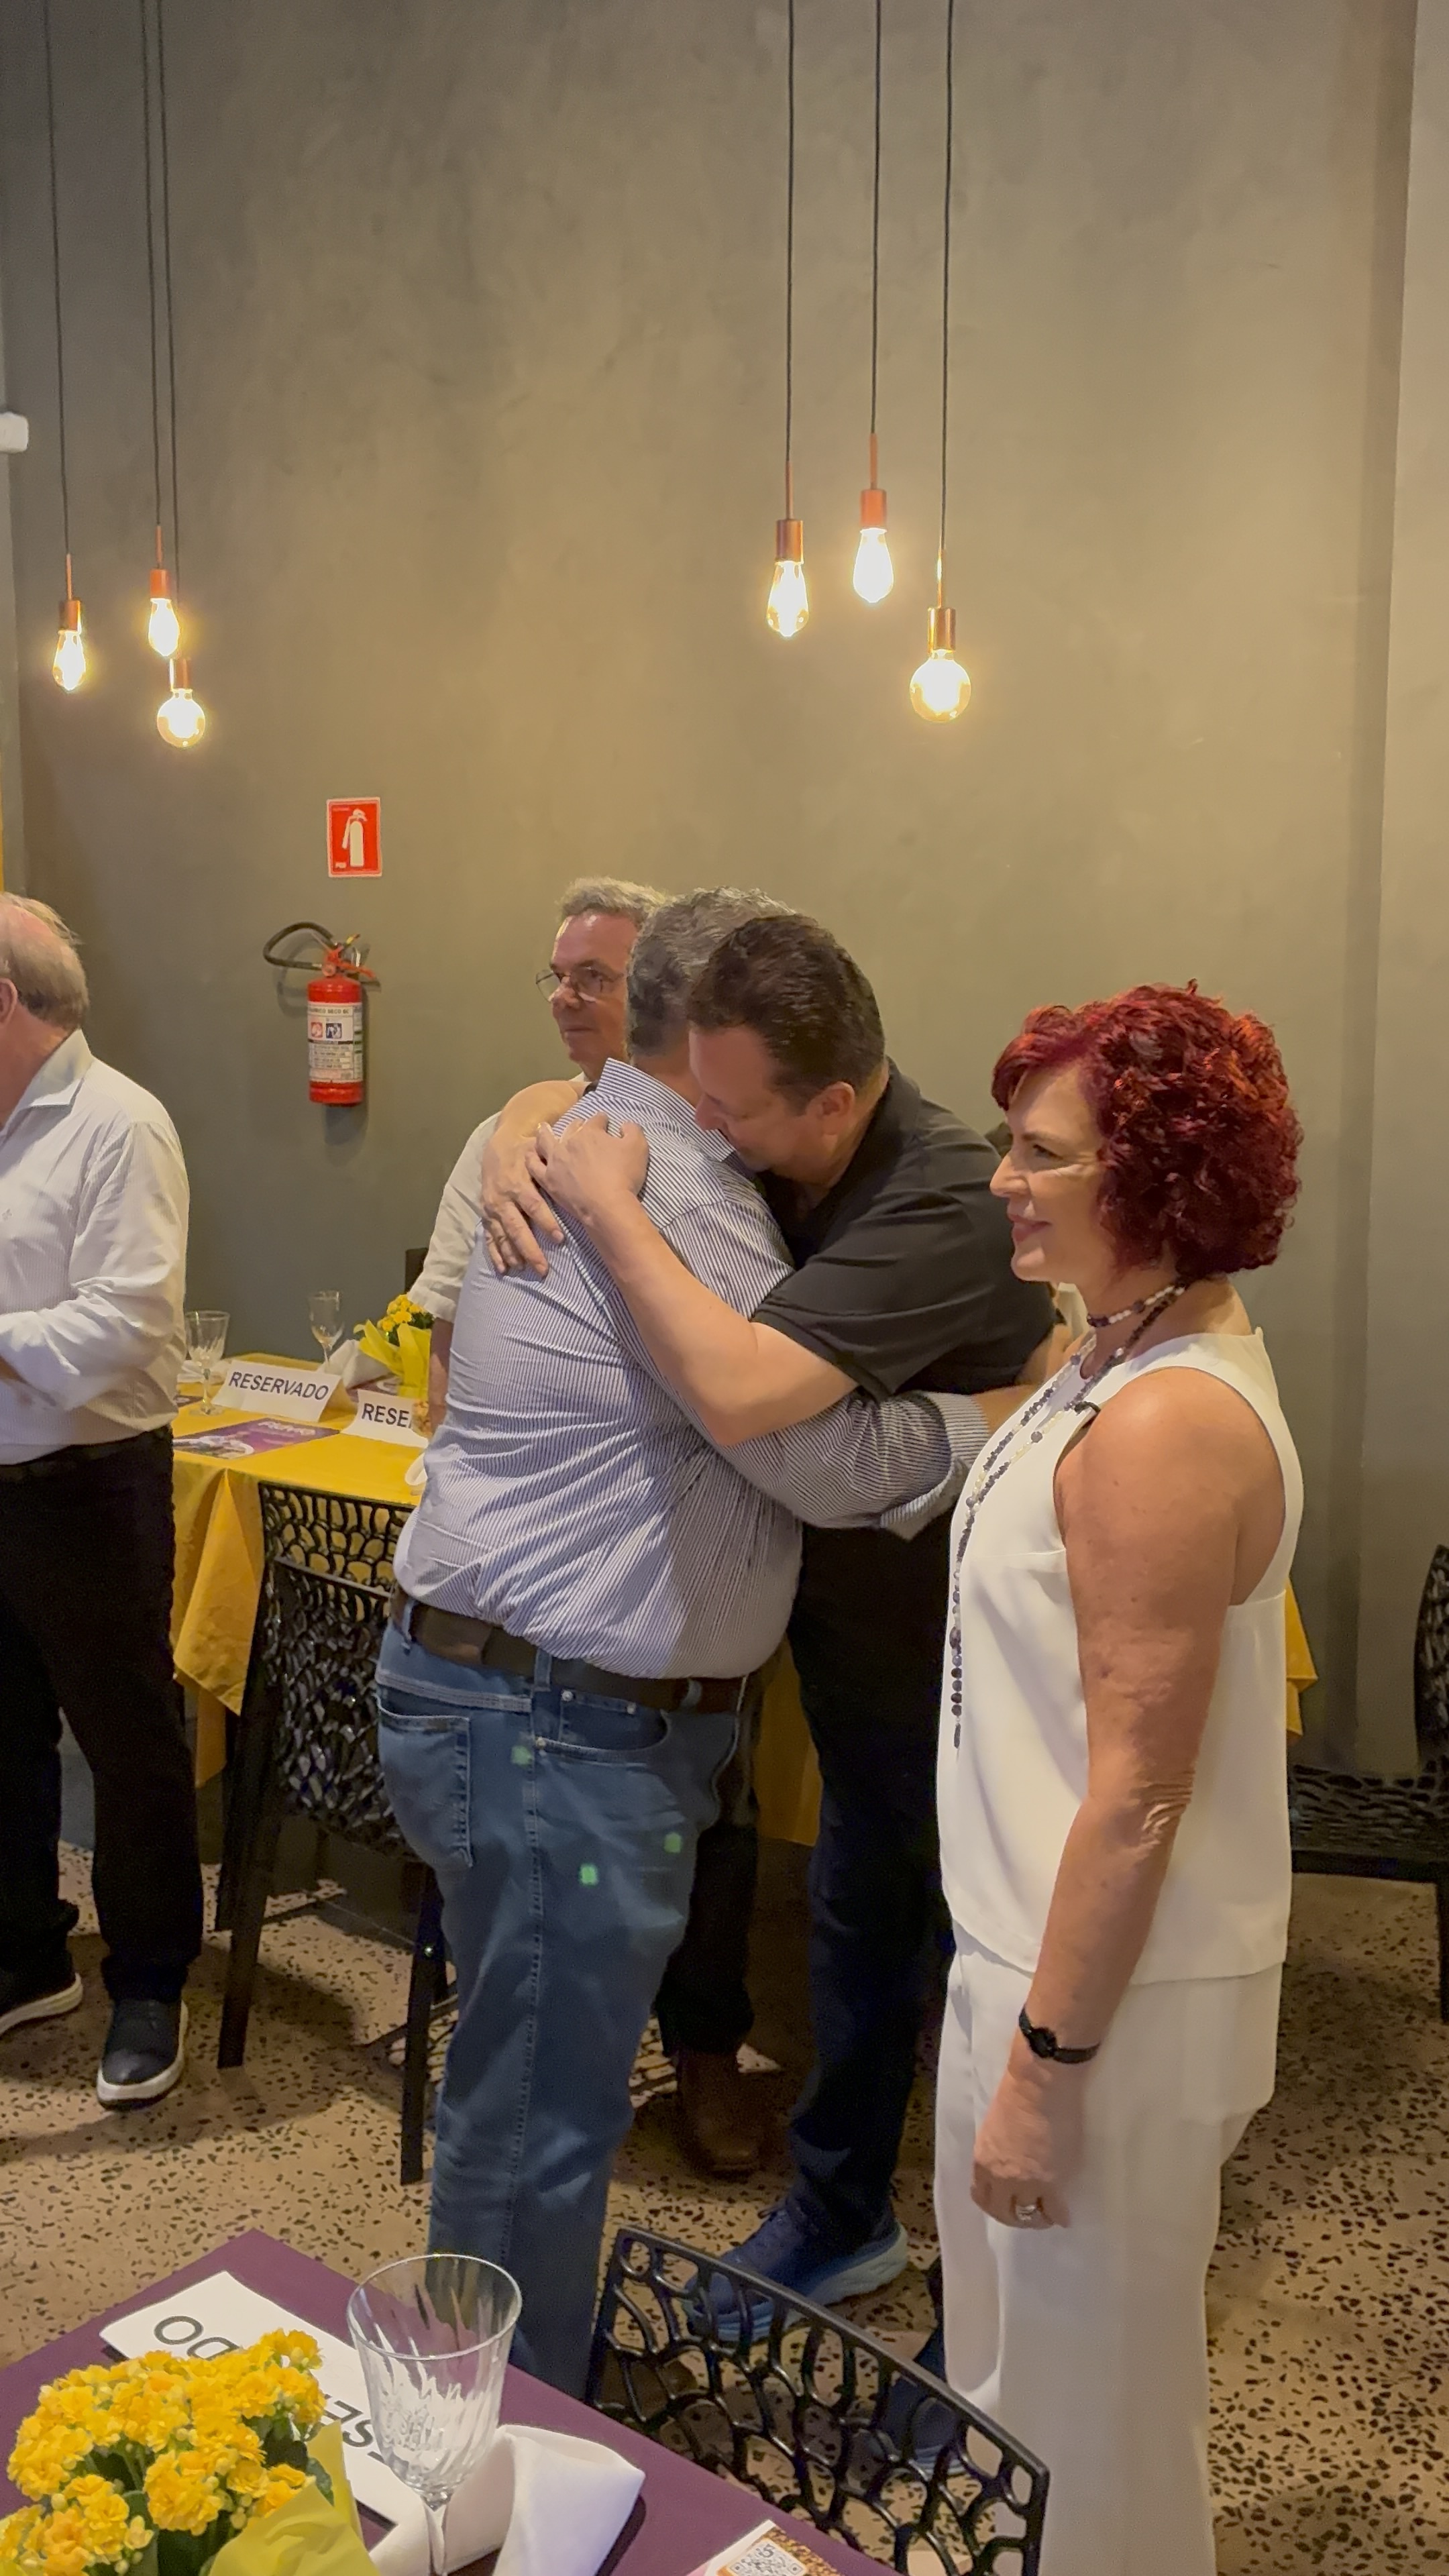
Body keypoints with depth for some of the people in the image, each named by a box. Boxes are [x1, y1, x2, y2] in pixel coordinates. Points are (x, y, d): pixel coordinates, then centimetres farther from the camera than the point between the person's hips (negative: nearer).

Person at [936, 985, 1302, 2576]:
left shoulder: (1166, 1430, -27)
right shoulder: (1141, 1361, 4)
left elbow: (1137, 1793, -26)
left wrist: (1046, 2063, -19)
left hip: (1111, 1990, -9)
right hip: (1048, 1949, 9)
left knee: (1074, 2416, 13)